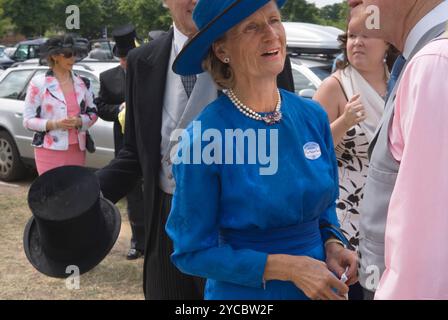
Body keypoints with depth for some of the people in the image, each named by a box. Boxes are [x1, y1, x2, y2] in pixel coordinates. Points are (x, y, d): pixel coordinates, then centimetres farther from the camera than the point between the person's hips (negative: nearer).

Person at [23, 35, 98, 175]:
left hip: (77, 150, 4)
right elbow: (28, 120, -2)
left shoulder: (82, 83, 11)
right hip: (50, 152, -4)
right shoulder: (38, 83, -2)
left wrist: (79, 121, -7)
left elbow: (93, 113, 14)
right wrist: (54, 124, -17)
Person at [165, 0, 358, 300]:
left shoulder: (314, 117, -5)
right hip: (245, 293, -4)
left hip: (320, 288, 4)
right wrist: (287, 267, -21)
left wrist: (332, 244, -10)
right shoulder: (203, 139, -19)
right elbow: (193, 251, -13)